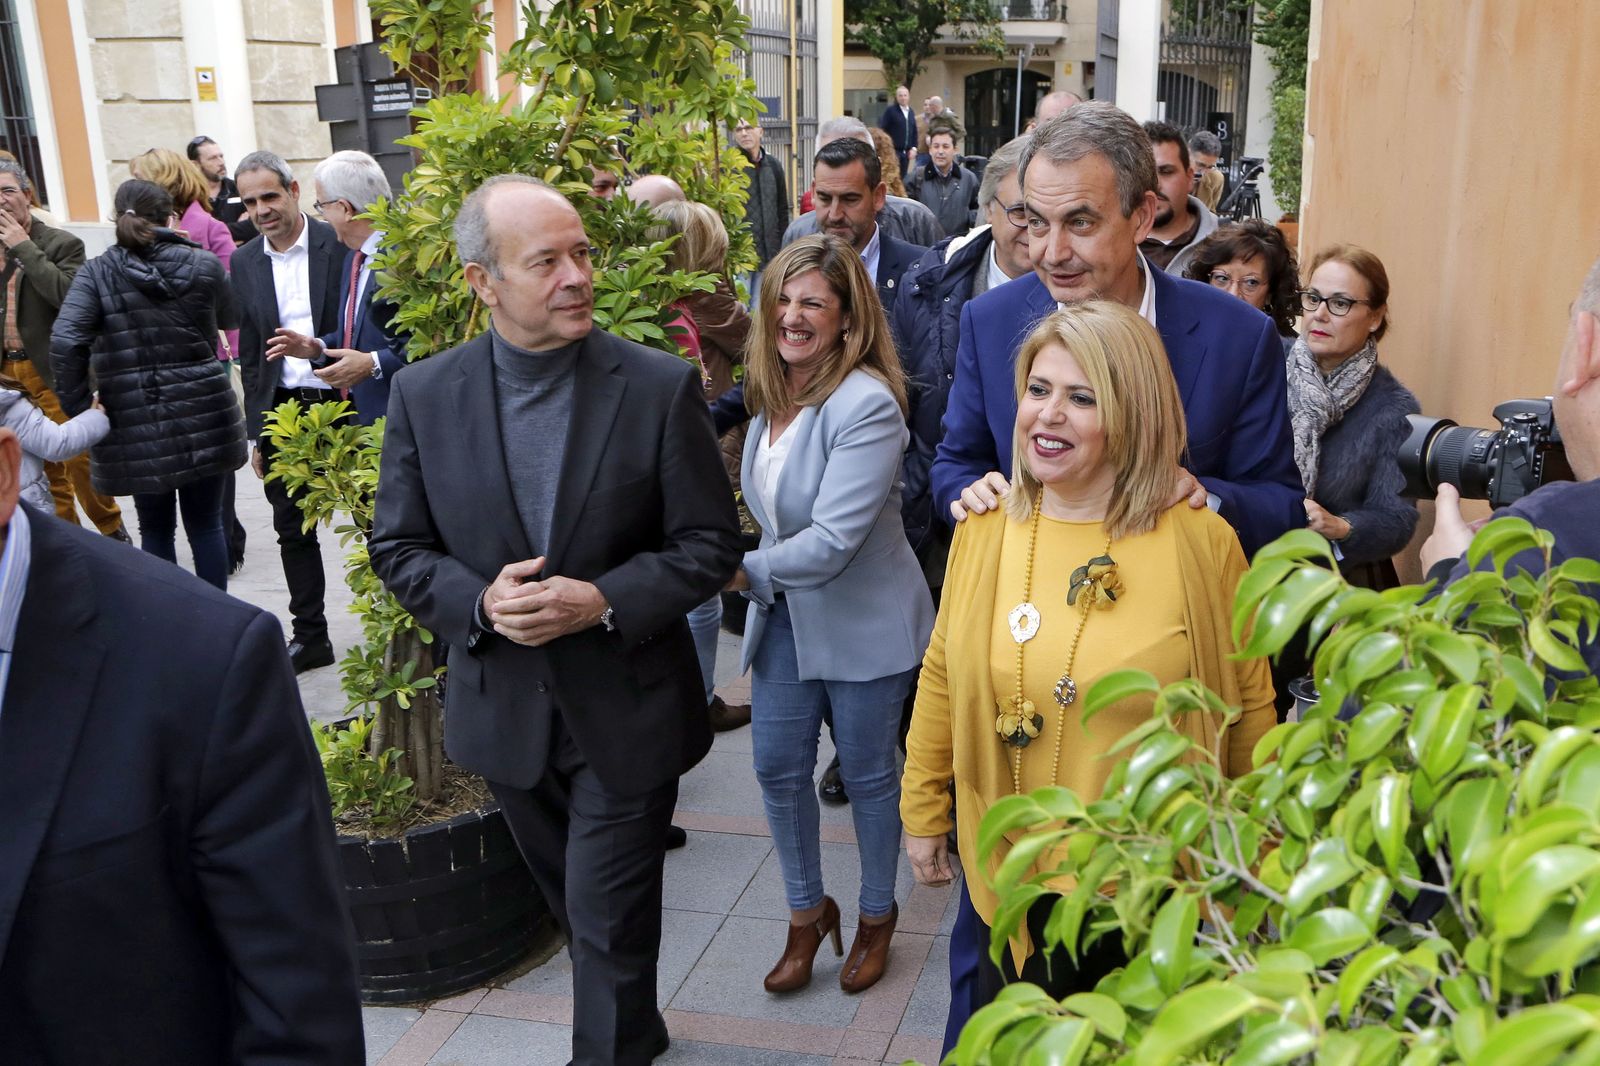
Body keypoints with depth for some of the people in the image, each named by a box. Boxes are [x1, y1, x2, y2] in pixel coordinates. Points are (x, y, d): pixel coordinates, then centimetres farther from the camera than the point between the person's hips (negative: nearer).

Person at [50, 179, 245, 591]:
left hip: (133, 422, 0)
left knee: (156, 529, 12)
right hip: (202, 416, 0)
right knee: (205, 523, 11)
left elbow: (64, 341, -14)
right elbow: (229, 321, 15)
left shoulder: (96, 273, -3)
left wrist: (78, 406, -6)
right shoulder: (204, 265, -2)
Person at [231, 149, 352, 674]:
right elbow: (249, 354, 11)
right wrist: (256, 433, 10)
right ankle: (309, 636, 24)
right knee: (292, 530, 11)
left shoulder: (340, 243, -6)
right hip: (284, 412, 4)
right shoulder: (244, 262, 7)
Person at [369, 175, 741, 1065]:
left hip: (626, 713, -3)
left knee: (611, 923, 4)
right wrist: (478, 601, -19)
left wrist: (605, 601, -23)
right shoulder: (423, 394, -5)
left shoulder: (661, 386, -12)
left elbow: (710, 545, -9)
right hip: (507, 713, 4)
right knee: (578, 906, 24)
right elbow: (400, 547, 1)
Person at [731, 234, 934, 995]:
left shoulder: (866, 406, -24)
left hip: (862, 624, -7)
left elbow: (832, 541, -27)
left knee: (866, 773, 11)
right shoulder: (772, 397, 2)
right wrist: (762, 581, 5)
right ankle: (807, 912, 34)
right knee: (777, 768, 11)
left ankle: (876, 915, 35)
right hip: (784, 616, 7)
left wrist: (737, 573, -21)